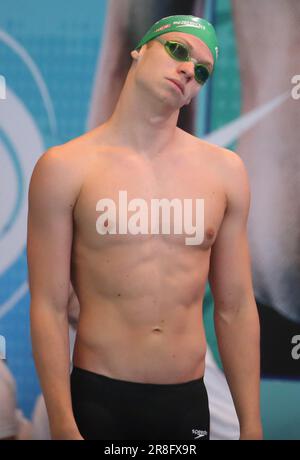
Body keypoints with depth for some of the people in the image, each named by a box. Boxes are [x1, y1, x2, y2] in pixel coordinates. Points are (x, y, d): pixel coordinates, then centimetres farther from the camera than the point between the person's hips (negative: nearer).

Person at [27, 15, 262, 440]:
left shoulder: (224, 171, 5)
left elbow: (236, 308, 6)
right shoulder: (65, 168, -5)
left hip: (189, 401, 3)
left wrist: (252, 427, 5)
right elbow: (49, 308, -7)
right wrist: (63, 428, -12)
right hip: (99, 399, -3)